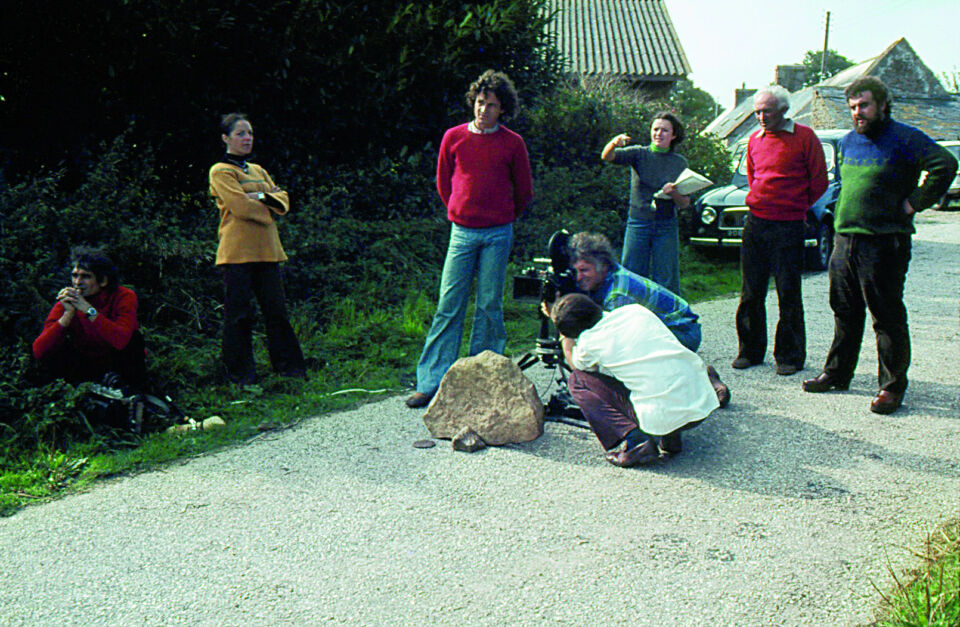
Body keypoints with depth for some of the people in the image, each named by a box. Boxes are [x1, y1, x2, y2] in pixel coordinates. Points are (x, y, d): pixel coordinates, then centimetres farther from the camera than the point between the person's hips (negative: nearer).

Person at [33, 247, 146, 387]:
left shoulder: (124, 297, -21)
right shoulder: (66, 301, -15)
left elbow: (121, 340, -40)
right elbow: (39, 351, -25)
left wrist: (88, 309, -40)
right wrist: (68, 314, -34)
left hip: (118, 364, -1)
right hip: (85, 365, 2)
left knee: (134, 339, -30)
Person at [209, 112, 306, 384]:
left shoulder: (258, 171, 21)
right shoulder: (220, 171, -1)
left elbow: (283, 198, 11)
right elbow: (240, 206, -14)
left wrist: (262, 197, -7)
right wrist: (268, 209, -1)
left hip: (266, 250, 6)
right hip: (237, 251, -6)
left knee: (276, 310, 8)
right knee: (239, 314, -2)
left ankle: (289, 366, 15)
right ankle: (241, 373, 7)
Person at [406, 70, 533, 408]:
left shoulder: (512, 143, 2)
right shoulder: (454, 137, 5)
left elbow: (524, 191, 12)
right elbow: (443, 183, 17)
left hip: (498, 234, -1)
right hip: (462, 232, 1)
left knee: (489, 306, 3)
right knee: (449, 305, -2)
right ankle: (431, 382, 1)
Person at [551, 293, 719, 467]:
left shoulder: (590, 342, -2)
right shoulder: (636, 310, 14)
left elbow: (574, 363, 23)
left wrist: (564, 335, 36)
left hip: (662, 417, -6)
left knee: (577, 379, 8)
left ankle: (632, 440, -4)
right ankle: (671, 437, 18)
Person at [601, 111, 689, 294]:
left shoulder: (680, 163, 6)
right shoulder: (639, 154, 2)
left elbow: (685, 204, 5)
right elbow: (606, 157, -14)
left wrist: (673, 192, -16)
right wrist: (614, 144, -36)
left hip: (666, 227, 1)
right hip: (638, 224, -1)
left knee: (665, 282, 1)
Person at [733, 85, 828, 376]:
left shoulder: (804, 137, -4)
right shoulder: (755, 140, 11)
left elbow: (819, 182, 0)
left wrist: (796, 208, 7)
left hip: (789, 226, -5)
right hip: (755, 222, 5)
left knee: (788, 294, 0)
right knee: (750, 292, 8)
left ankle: (790, 355, 11)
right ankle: (750, 350, 20)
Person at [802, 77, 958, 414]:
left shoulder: (904, 139, -9)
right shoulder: (848, 141, 13)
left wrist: (914, 203, -16)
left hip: (884, 243, -7)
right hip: (844, 240, 7)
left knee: (888, 319, 0)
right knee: (845, 313, 17)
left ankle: (892, 386, 9)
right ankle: (837, 373, 29)